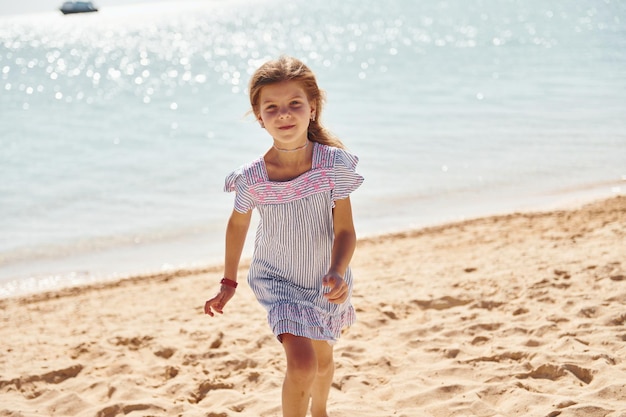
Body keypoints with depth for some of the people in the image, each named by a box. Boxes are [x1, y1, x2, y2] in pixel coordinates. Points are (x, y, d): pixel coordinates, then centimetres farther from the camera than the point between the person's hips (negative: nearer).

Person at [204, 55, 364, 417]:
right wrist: (229, 282, 7)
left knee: (324, 361, 24)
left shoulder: (335, 164, -23)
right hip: (279, 282, -2)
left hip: (326, 281, 2)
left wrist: (338, 273, -35)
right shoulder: (252, 179, -21)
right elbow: (238, 225, -1)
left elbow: (345, 230, -17)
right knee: (301, 364, -21)